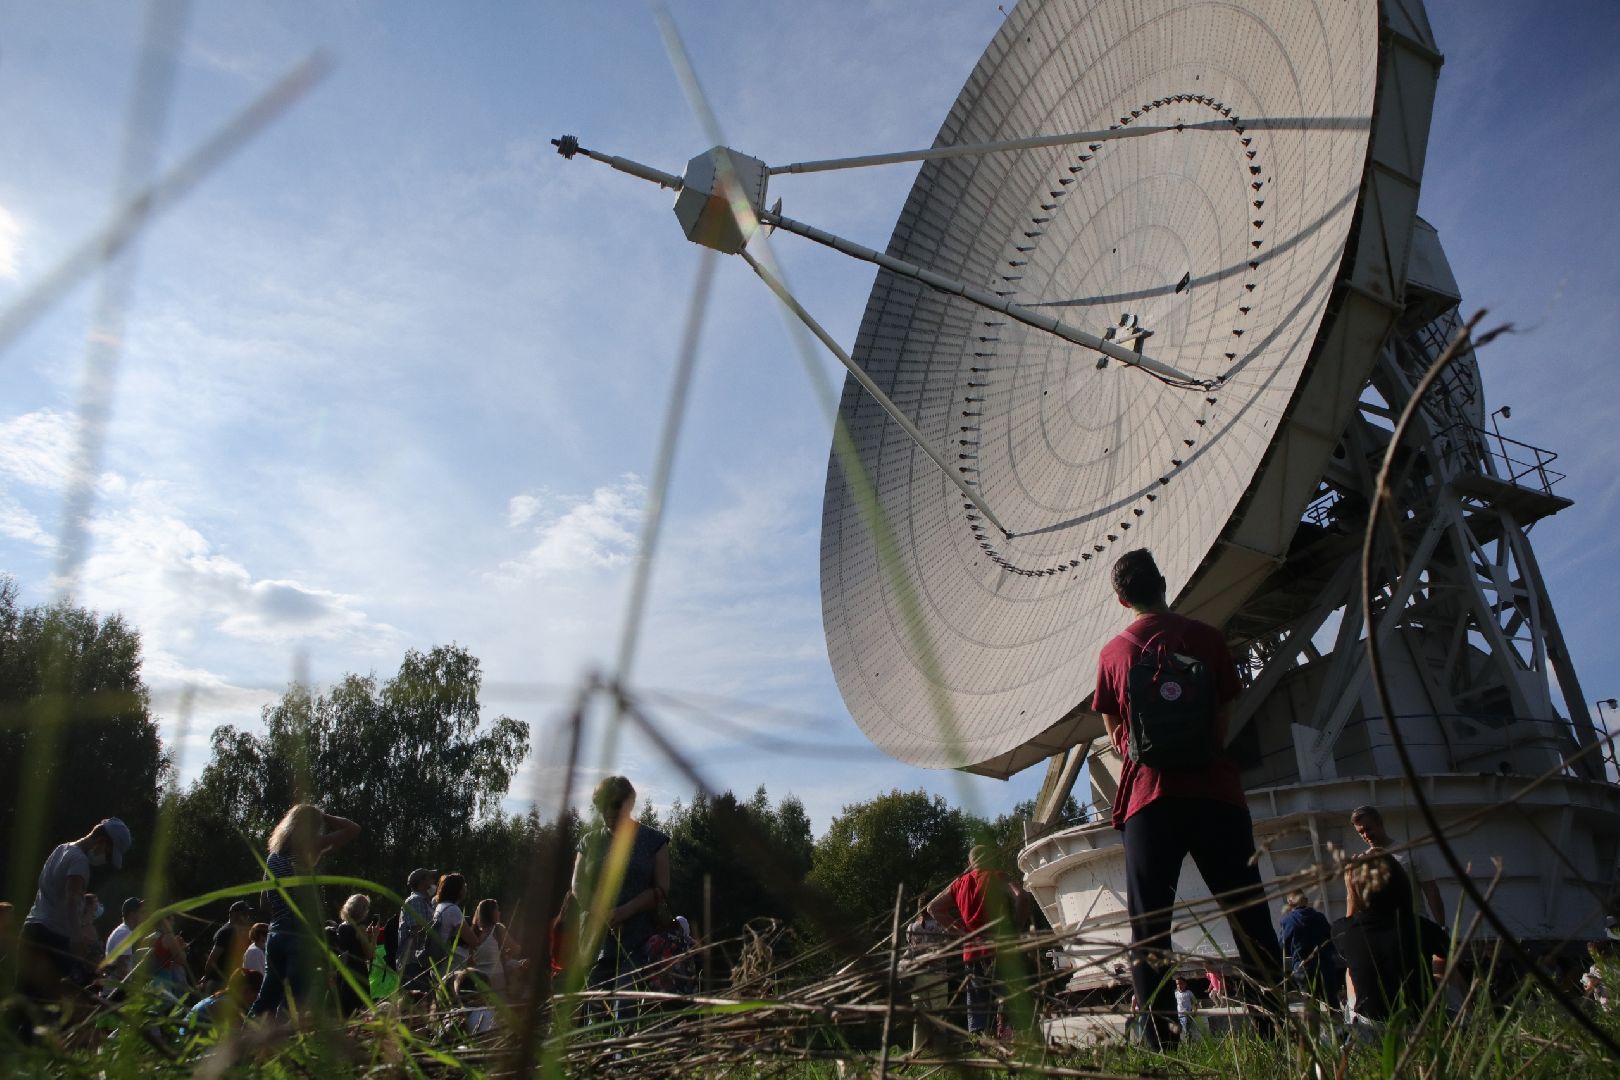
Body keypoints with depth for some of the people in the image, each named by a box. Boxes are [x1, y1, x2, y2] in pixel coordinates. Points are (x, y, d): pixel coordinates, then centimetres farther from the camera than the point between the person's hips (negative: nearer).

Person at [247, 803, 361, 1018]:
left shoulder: (274, 854, 14)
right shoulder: (305, 850, -8)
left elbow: (266, 905, 19)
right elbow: (353, 829, -10)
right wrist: (322, 817, 2)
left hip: (276, 936, 8)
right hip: (302, 937, -8)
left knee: (266, 1000, 16)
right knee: (293, 1004, -6)